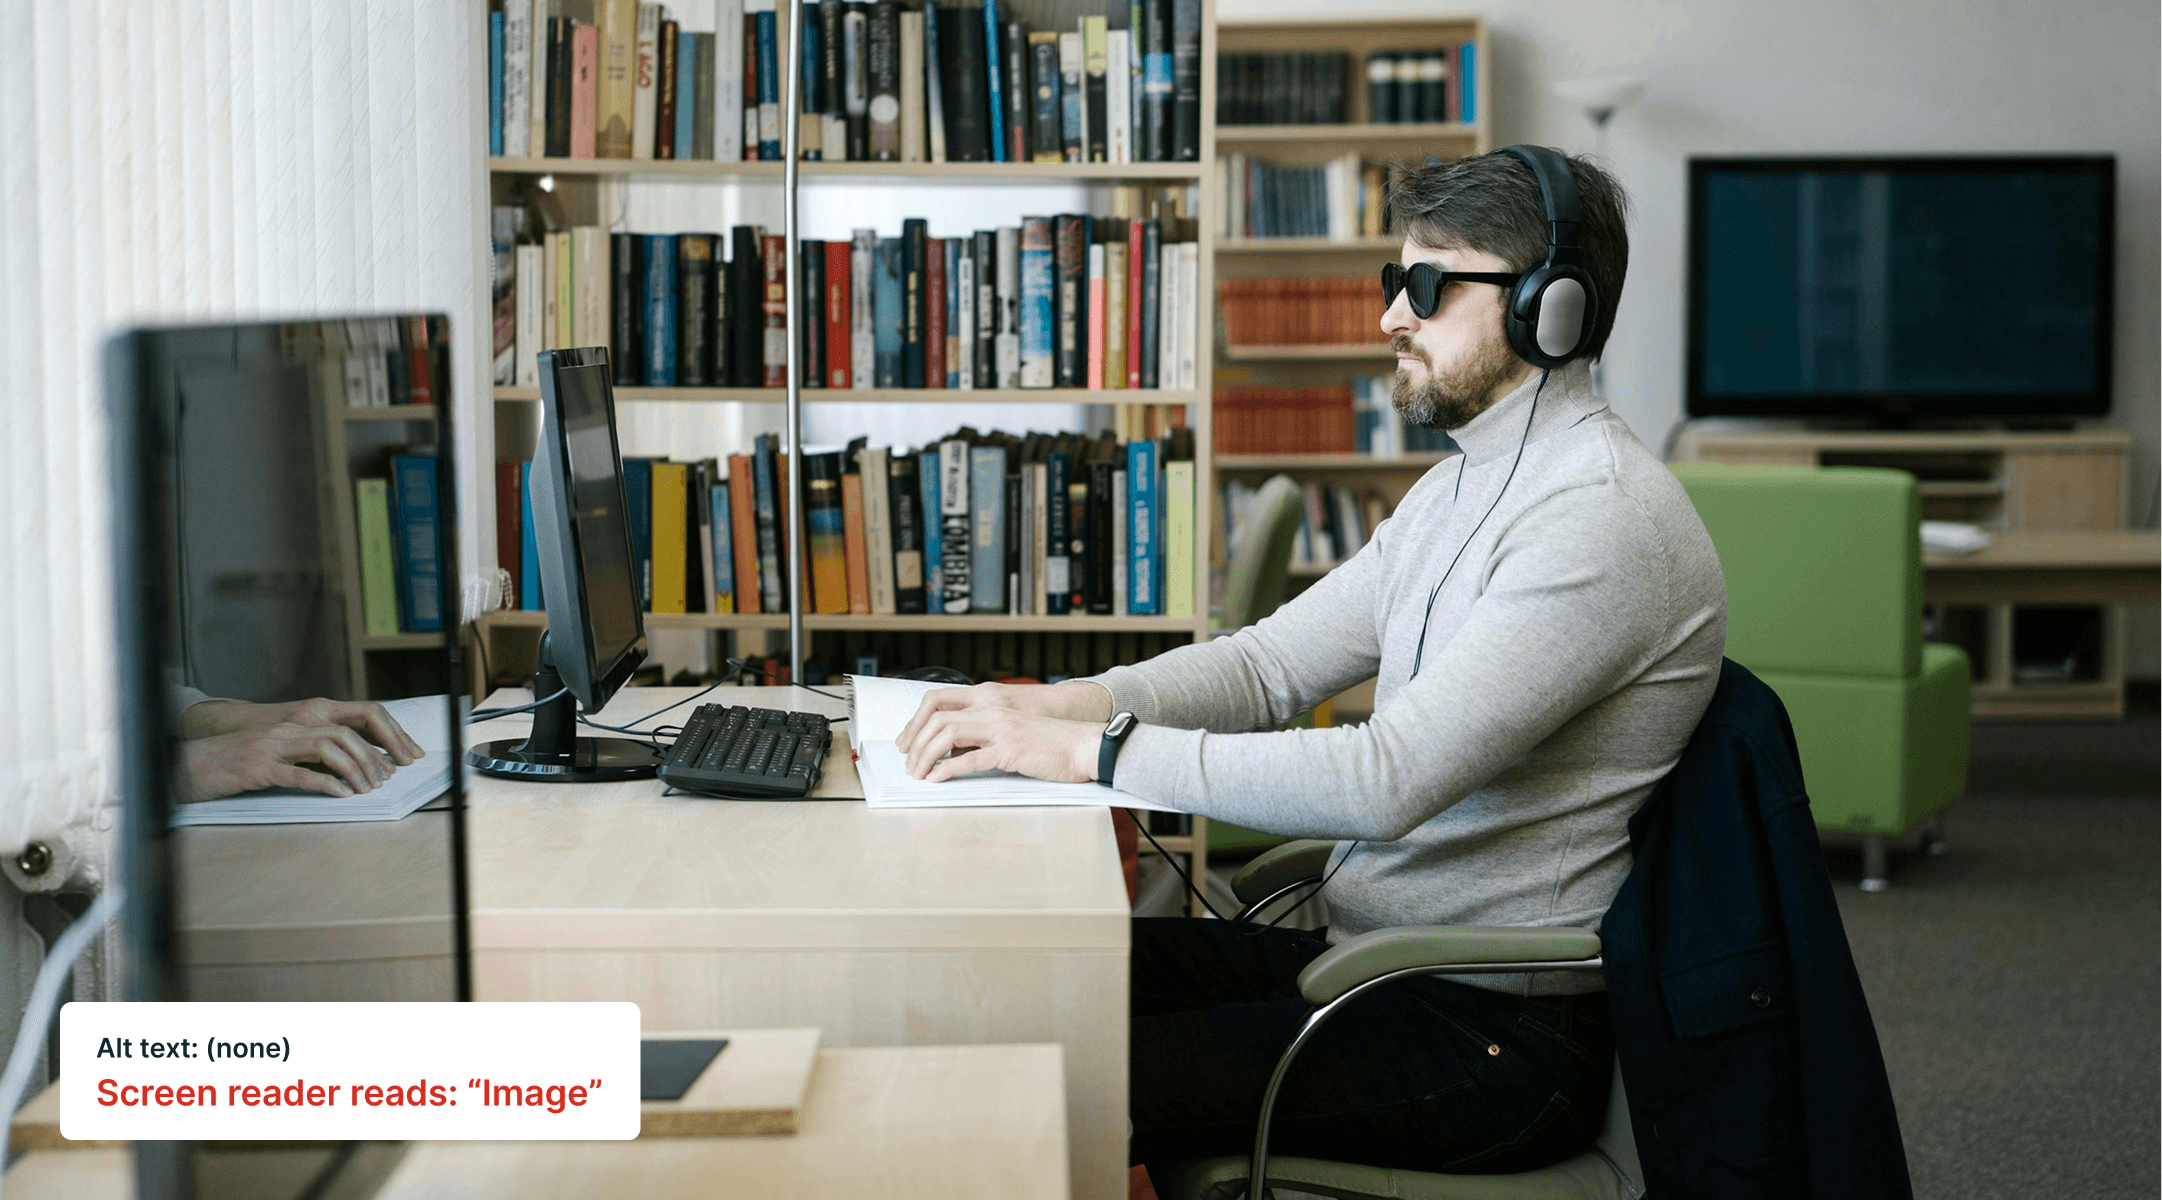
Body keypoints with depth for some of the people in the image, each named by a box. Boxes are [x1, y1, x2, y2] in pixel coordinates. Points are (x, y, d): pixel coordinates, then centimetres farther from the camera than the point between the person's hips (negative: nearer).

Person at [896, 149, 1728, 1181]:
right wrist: (1055, 705, -6)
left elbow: (1387, 780, -28)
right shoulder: (1460, 489, 14)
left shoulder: (1603, 518, -20)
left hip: (1495, 1034, -9)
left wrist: (1090, 749, -26)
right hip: (1361, 947, 9)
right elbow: (1270, 665, 11)